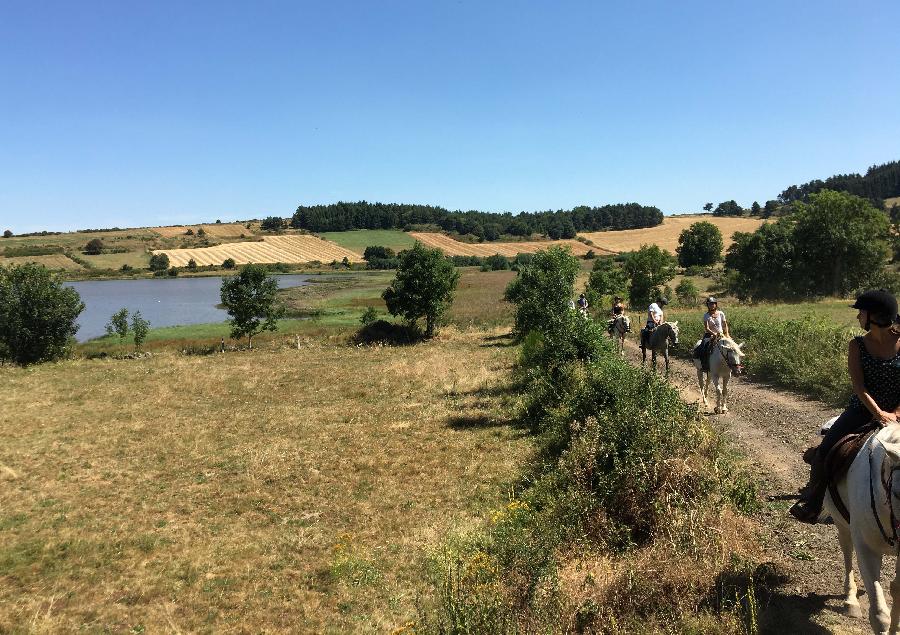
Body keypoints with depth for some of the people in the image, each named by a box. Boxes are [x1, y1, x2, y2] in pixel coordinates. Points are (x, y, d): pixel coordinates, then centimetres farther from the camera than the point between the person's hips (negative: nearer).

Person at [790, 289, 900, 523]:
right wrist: (879, 414, -23)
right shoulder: (857, 346, -1)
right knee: (824, 451, -13)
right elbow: (859, 387, -10)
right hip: (862, 411, 1)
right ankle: (812, 503, 4)